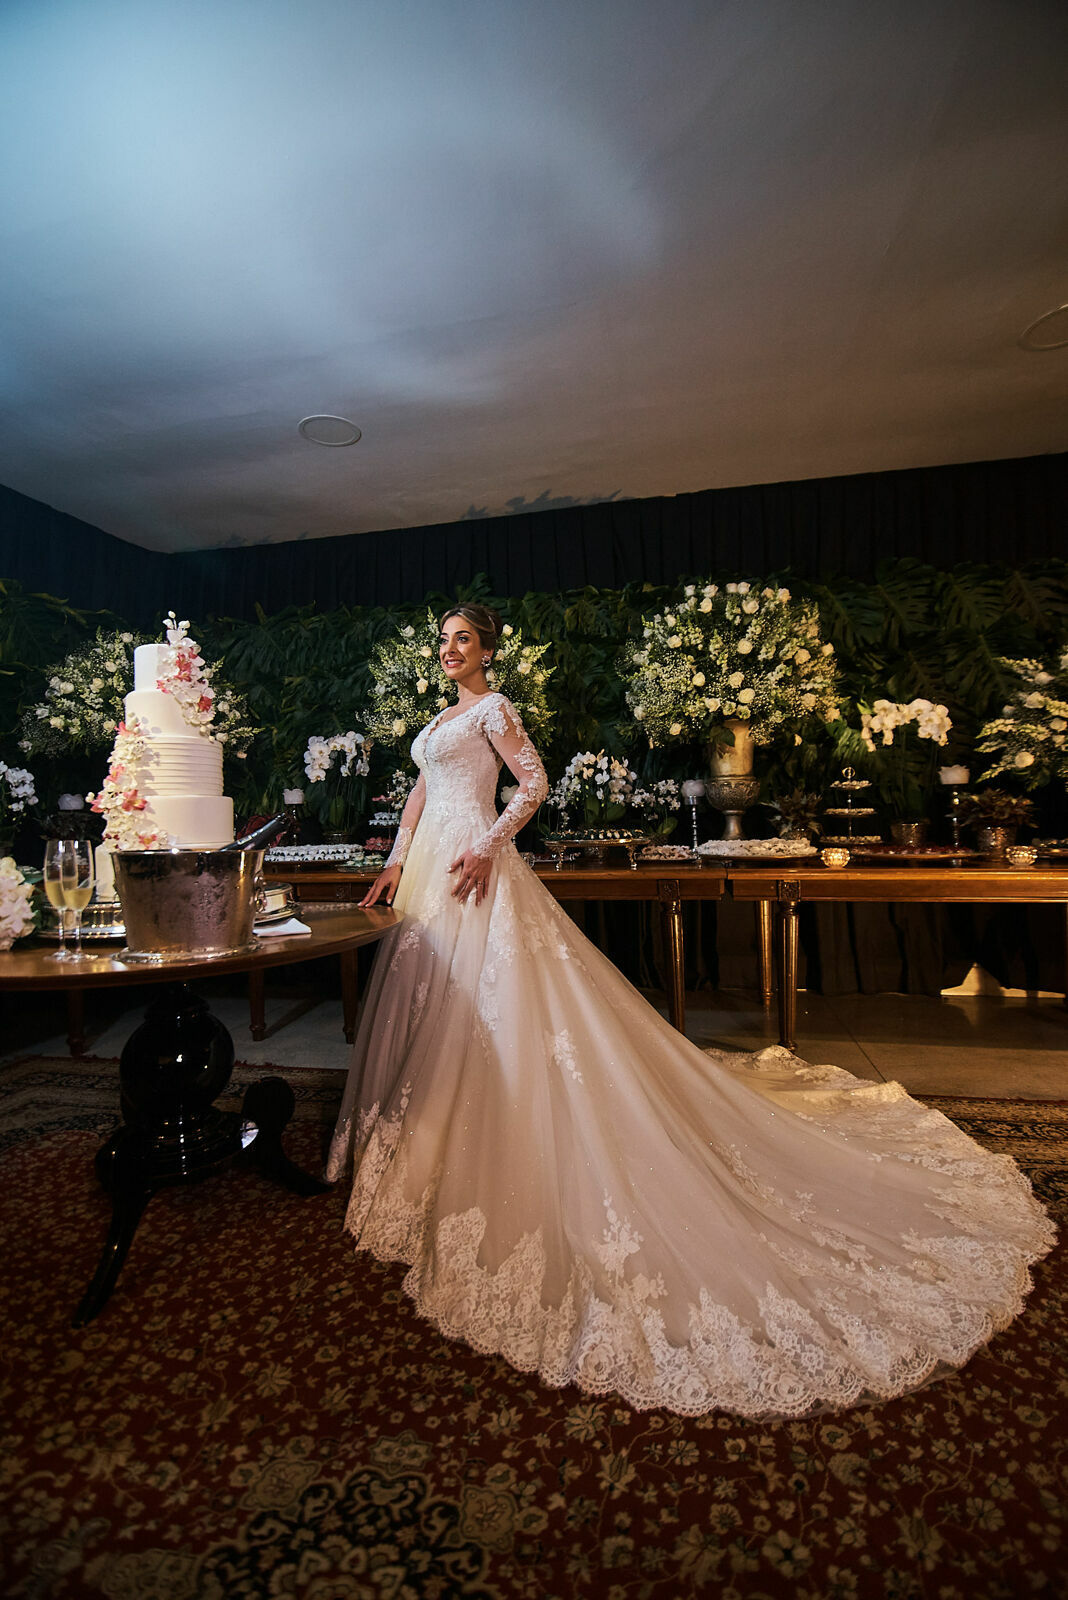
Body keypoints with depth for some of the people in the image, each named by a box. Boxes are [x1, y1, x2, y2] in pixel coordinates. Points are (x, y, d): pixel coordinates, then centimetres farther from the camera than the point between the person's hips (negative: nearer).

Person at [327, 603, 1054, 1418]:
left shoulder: (493, 709, -5)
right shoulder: (442, 717, 21)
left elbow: (535, 783, -13)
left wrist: (487, 846, -21)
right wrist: (400, 858, 14)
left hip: (472, 867, -10)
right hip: (431, 865, 10)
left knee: (484, 1005, -7)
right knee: (429, 1000, 14)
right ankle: (428, 1138, 28)